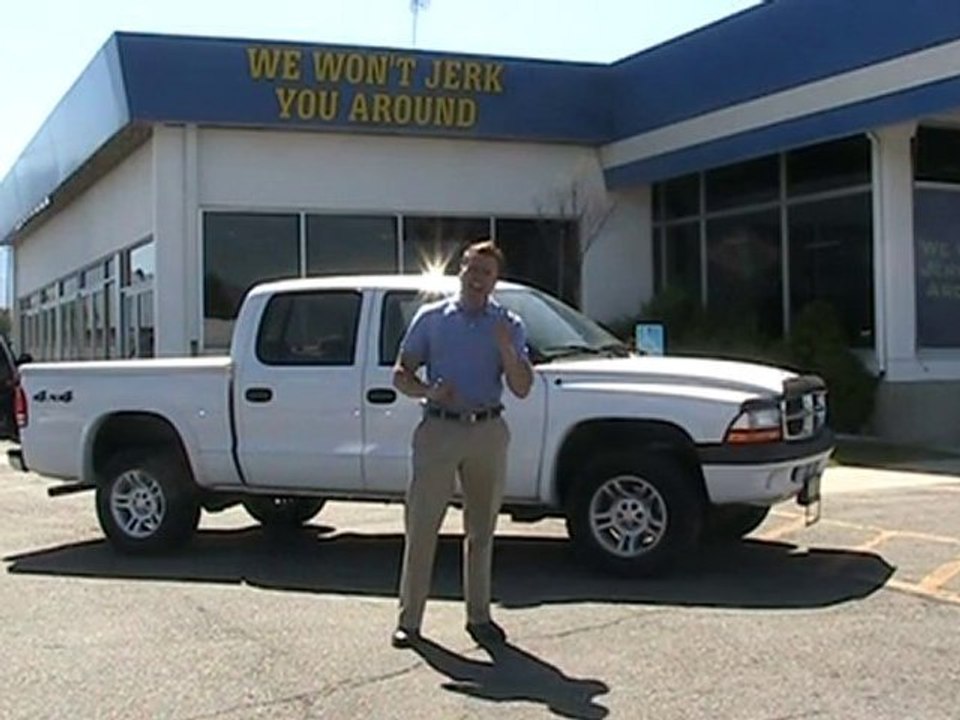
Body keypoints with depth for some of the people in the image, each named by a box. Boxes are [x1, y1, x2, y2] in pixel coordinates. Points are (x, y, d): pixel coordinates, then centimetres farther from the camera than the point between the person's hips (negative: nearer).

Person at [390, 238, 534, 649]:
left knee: (481, 529, 9)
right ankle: (409, 618, 3)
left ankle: (479, 616, 19)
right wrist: (428, 392, -14)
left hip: (488, 433, 2)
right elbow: (401, 375, 6)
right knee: (421, 526, -3)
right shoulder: (431, 318, 7)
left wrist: (506, 350, -16)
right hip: (439, 430, -2)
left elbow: (522, 389, 1)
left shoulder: (508, 325, 8)